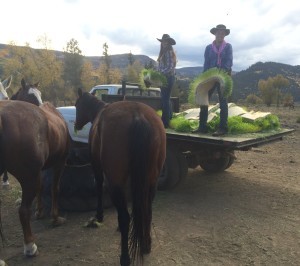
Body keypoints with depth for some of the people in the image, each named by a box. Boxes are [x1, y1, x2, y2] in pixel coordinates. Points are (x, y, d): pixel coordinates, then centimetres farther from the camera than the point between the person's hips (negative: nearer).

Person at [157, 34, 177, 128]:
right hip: (165, 78, 9)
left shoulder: (169, 52, -11)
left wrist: (160, 73, -22)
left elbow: (170, 67, -20)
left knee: (165, 100, -6)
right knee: (165, 99, 17)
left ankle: (165, 122, 0)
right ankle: (169, 118, 31)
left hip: (168, 78, -9)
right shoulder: (163, 52, 16)